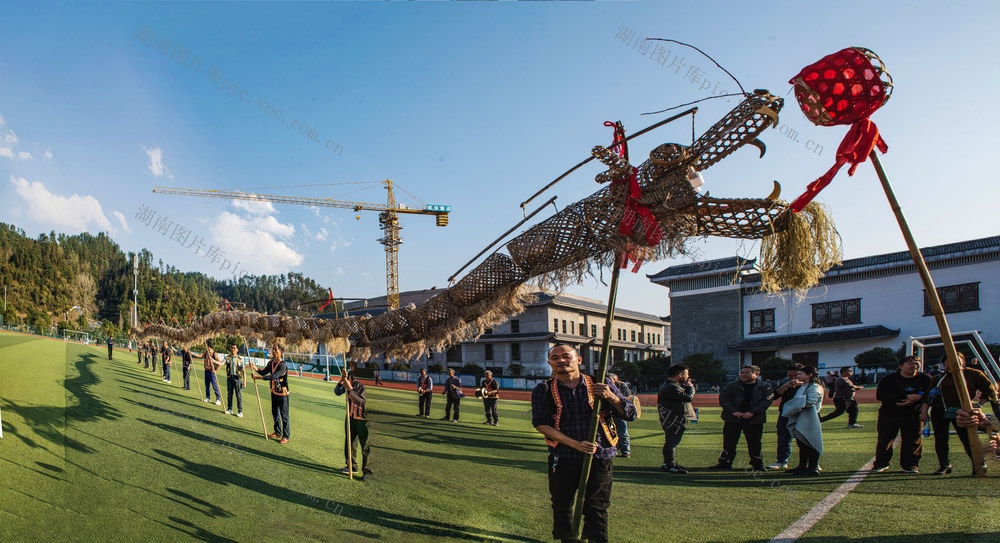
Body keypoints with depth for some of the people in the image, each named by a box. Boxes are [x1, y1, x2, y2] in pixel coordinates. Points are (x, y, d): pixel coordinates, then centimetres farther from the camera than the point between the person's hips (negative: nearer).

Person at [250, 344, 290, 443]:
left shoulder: (282, 365, -22)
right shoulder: (271, 363, 4)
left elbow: (273, 376, -31)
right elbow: (264, 372, 3)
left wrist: (259, 377, -35)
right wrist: (256, 369, -16)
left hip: (282, 393, -8)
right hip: (274, 392, 8)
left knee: (284, 415, -4)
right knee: (275, 413, 18)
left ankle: (286, 436, 3)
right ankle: (278, 433, 32)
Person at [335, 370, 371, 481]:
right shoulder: (351, 376, -1)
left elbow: (363, 401, -26)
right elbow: (337, 392, 5)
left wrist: (350, 389, -26)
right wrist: (341, 382, -14)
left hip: (363, 418, -7)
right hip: (351, 416, 7)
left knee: (366, 446, 0)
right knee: (350, 443, 19)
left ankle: (366, 471, 11)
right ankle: (351, 466, 37)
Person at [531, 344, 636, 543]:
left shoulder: (601, 386, 3)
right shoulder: (543, 391, 1)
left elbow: (630, 415, 5)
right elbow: (541, 424, -6)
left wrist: (611, 397, -15)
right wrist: (575, 444, -15)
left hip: (599, 458, 0)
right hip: (563, 459, 1)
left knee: (596, 510, 2)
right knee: (562, 508, 10)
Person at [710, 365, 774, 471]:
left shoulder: (765, 387, 5)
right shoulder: (732, 386, 6)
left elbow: (766, 401, -3)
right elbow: (723, 398, 0)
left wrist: (752, 412, -14)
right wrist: (733, 411, -13)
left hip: (754, 419, -1)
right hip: (732, 419, 1)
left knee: (755, 444, 4)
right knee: (729, 442, 3)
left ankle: (757, 464, 19)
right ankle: (725, 462, 13)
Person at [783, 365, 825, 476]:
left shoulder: (815, 387, -12)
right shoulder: (802, 387, 17)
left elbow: (810, 402, -23)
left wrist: (798, 401, -10)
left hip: (809, 420, -9)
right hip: (800, 419, 9)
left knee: (810, 443, -4)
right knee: (801, 443, 14)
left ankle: (813, 468, 2)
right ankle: (802, 466, 24)